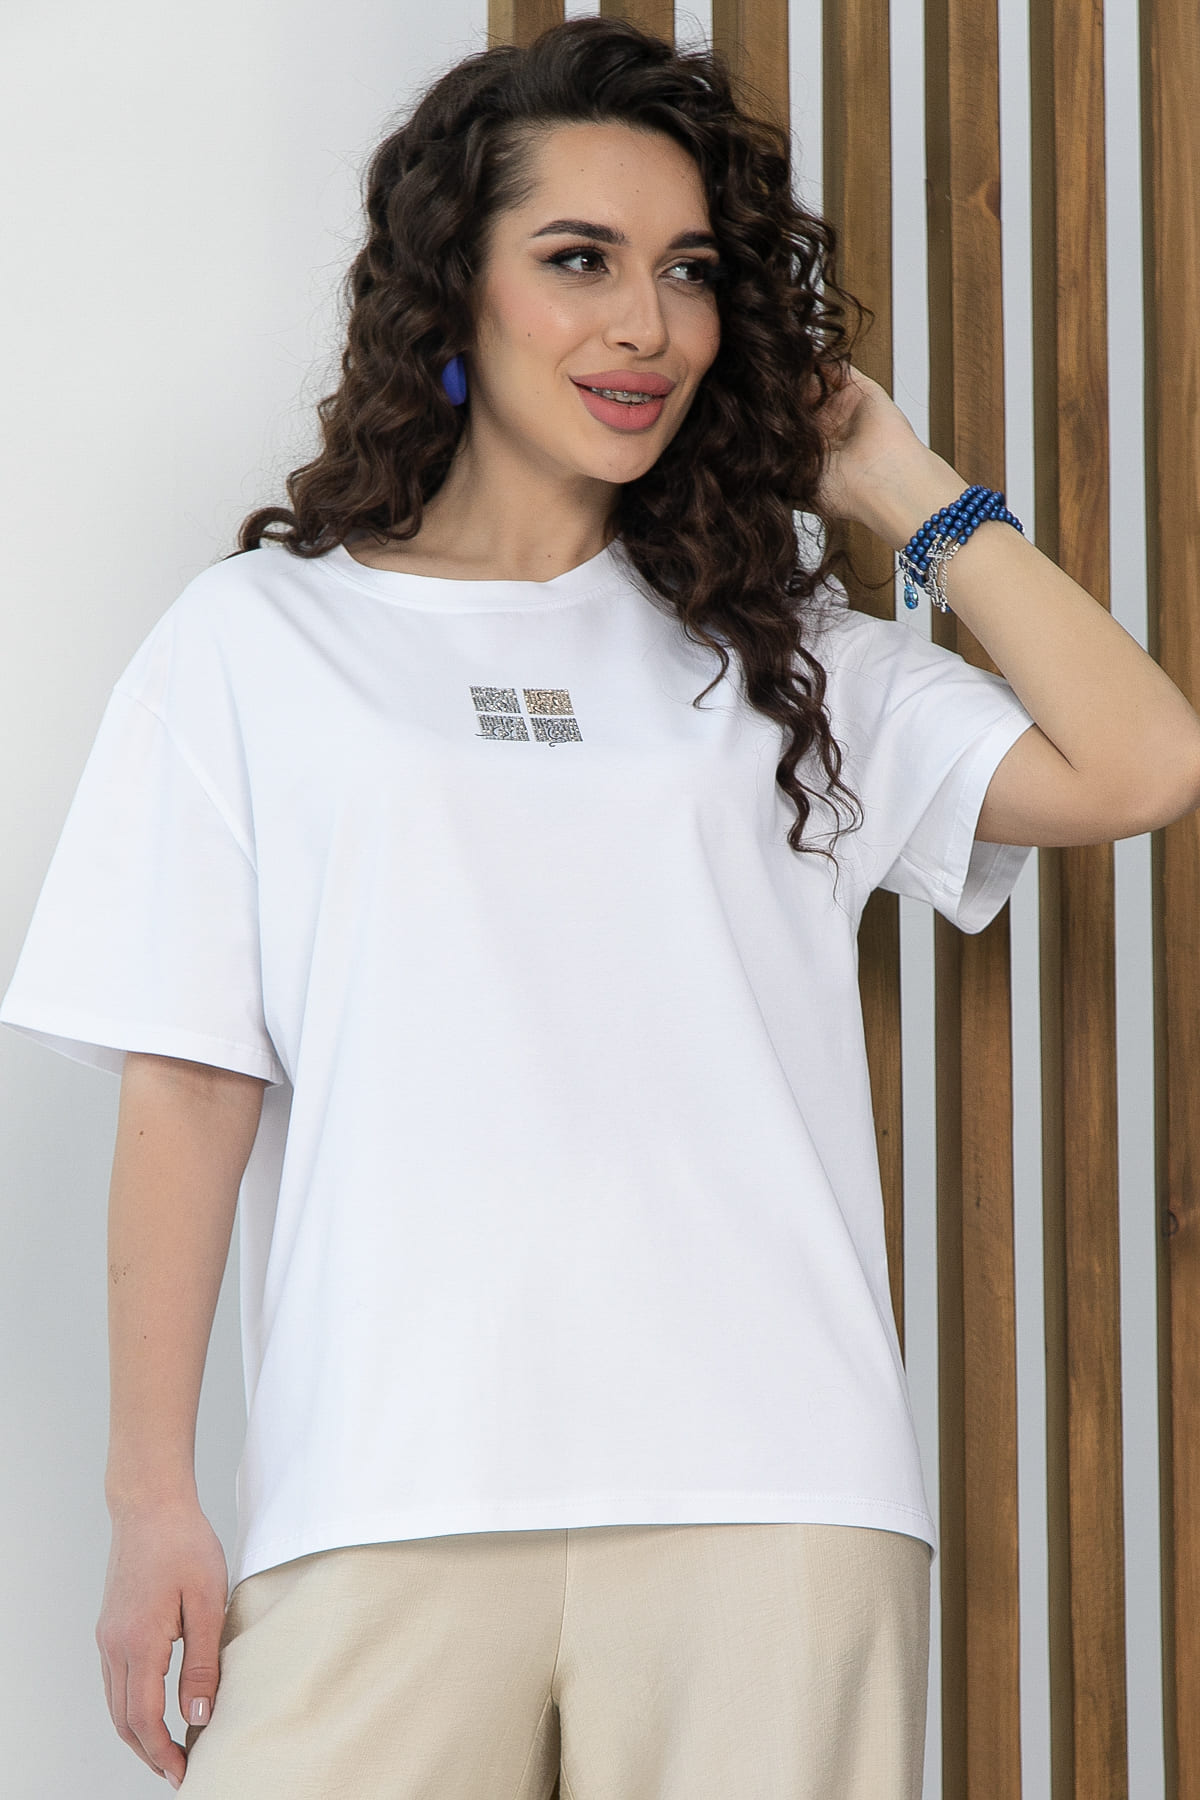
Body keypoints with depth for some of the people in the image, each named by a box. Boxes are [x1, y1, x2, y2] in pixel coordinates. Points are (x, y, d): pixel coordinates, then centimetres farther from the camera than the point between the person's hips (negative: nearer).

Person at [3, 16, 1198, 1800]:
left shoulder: (781, 656, 17)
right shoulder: (258, 641, 12)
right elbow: (188, 1087, 6)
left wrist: (908, 489, 12)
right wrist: (151, 1499, 0)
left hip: (770, 1500, 2)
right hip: (388, 1505, -1)